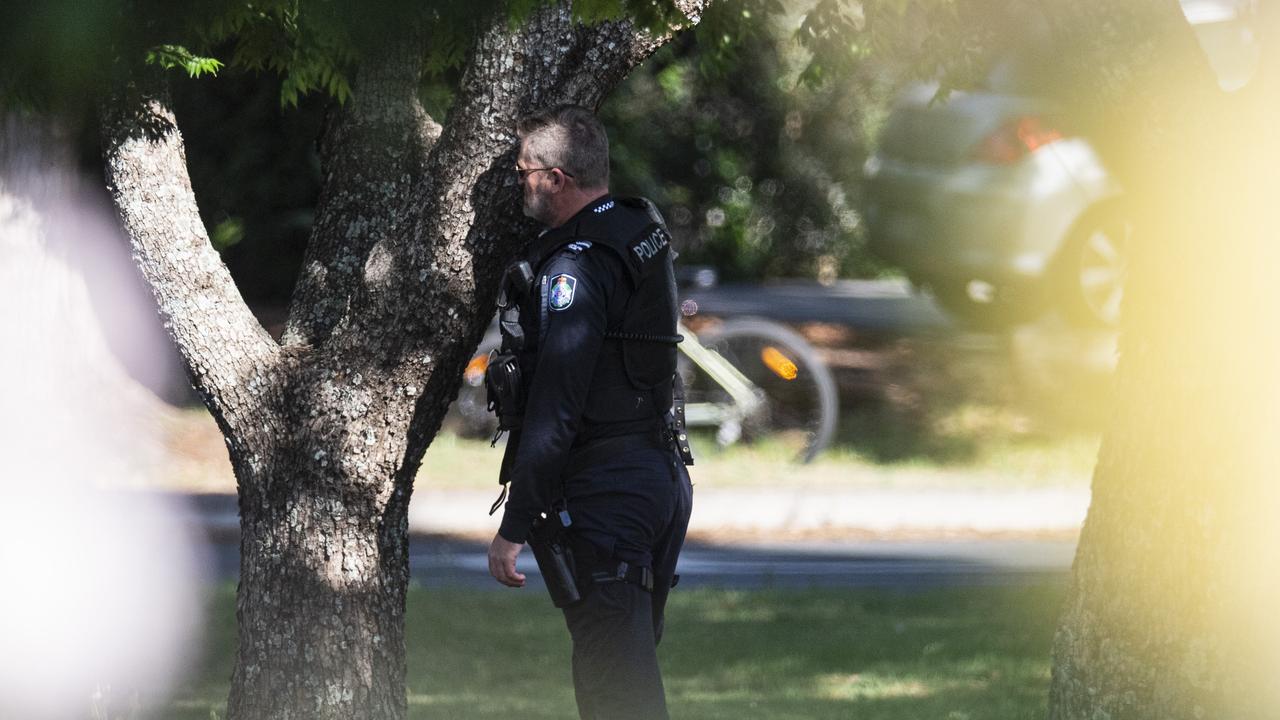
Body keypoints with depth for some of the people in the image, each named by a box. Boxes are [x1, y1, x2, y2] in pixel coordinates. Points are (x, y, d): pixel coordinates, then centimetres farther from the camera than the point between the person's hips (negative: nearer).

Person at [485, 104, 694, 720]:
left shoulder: (575, 266, -18)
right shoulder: (643, 230, 10)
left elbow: (554, 409, -22)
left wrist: (514, 527, -20)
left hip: (604, 494, -10)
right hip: (664, 478, 10)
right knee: (633, 663, 17)